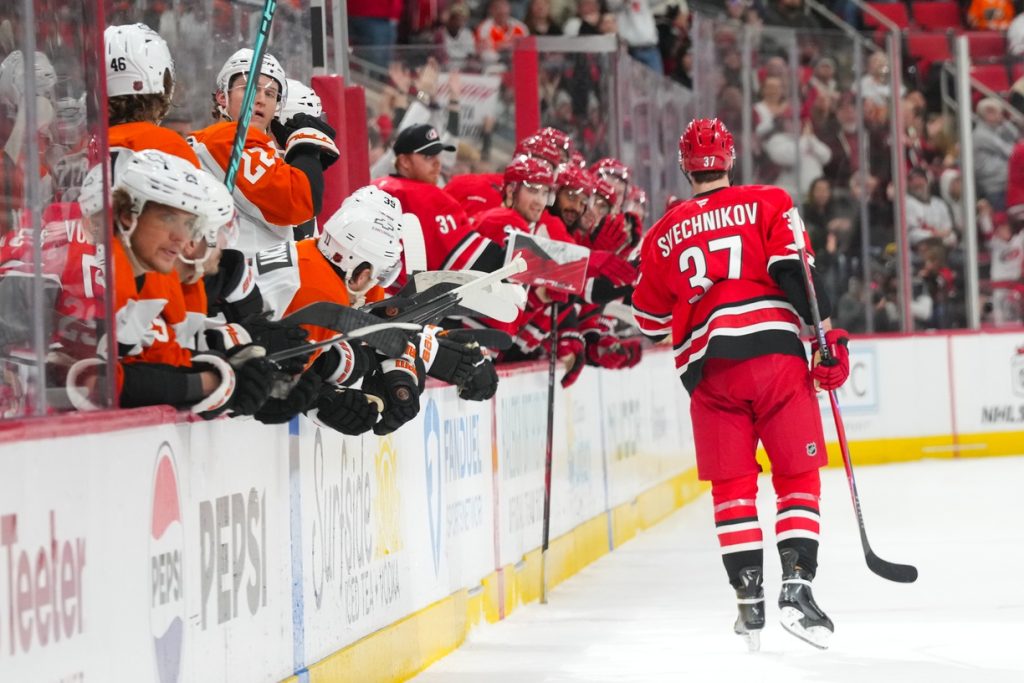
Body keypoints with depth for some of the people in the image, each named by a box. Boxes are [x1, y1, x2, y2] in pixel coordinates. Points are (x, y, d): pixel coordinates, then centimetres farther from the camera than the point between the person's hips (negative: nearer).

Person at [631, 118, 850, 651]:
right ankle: (795, 587, -10)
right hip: (775, 351, -2)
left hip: (708, 367, 2)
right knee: (798, 477, 5)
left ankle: (750, 598, 4)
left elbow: (650, 321, 24)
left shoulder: (663, 234, 18)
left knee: (732, 486, 11)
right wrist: (824, 331, -8)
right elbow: (791, 267, -7)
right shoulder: (768, 203, 8)